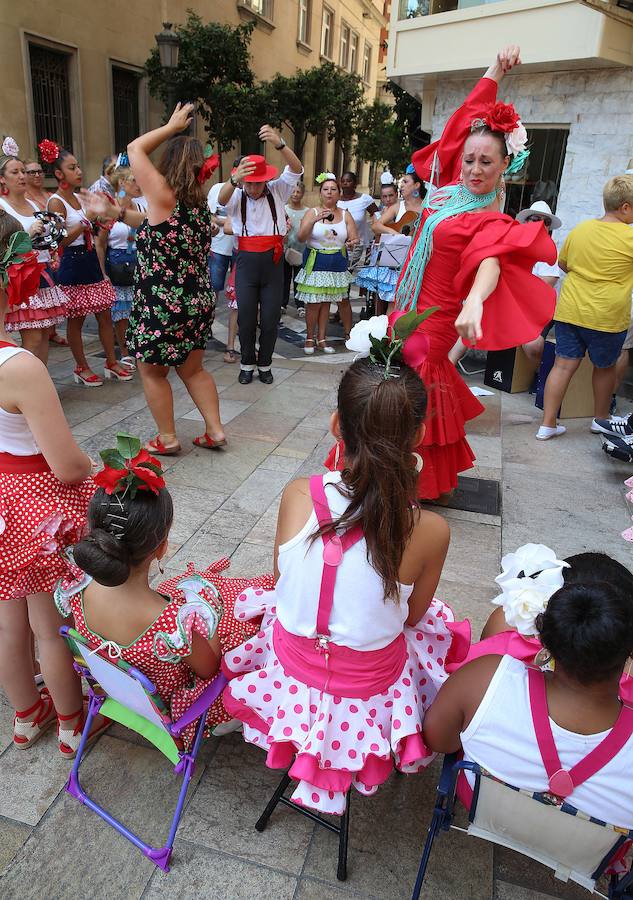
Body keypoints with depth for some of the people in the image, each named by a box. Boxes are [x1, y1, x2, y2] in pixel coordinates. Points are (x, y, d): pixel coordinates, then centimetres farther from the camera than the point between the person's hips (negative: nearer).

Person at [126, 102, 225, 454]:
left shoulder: (165, 198, -15)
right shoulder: (202, 204, 6)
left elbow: (135, 149, -4)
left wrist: (173, 126, 5)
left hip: (162, 304, -7)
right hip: (198, 300, 7)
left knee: (153, 372, 10)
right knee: (193, 369, 19)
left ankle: (167, 438, 18)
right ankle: (215, 431, 19)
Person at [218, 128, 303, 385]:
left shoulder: (277, 191, 4)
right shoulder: (237, 195, 1)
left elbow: (296, 170, -10)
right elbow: (221, 199, -21)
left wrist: (279, 144, -29)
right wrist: (234, 179, -44)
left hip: (273, 261, 1)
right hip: (246, 260, 0)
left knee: (270, 317, 5)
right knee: (246, 316, 3)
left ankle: (264, 364, 22)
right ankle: (247, 363, 20)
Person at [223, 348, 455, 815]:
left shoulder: (297, 495, -22)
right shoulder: (430, 531, -26)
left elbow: (282, 578, -4)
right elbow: (411, 616, -7)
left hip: (290, 676, 2)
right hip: (370, 699, -1)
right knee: (437, 620, 28)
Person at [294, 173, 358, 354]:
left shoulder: (346, 215, 7)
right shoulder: (312, 212, 0)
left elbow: (354, 238, 5)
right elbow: (301, 237, -11)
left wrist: (352, 243, -20)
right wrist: (315, 220, -26)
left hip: (337, 264, 2)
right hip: (315, 262, -2)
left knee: (326, 301, 7)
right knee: (313, 303, -5)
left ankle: (321, 338, 17)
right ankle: (310, 337, 12)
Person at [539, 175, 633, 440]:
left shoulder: (580, 229, 5)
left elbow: (562, 263, 18)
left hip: (569, 311, 4)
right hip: (606, 318, -4)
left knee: (563, 365, 4)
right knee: (605, 367, 16)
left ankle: (547, 424, 2)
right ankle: (600, 419, 32)